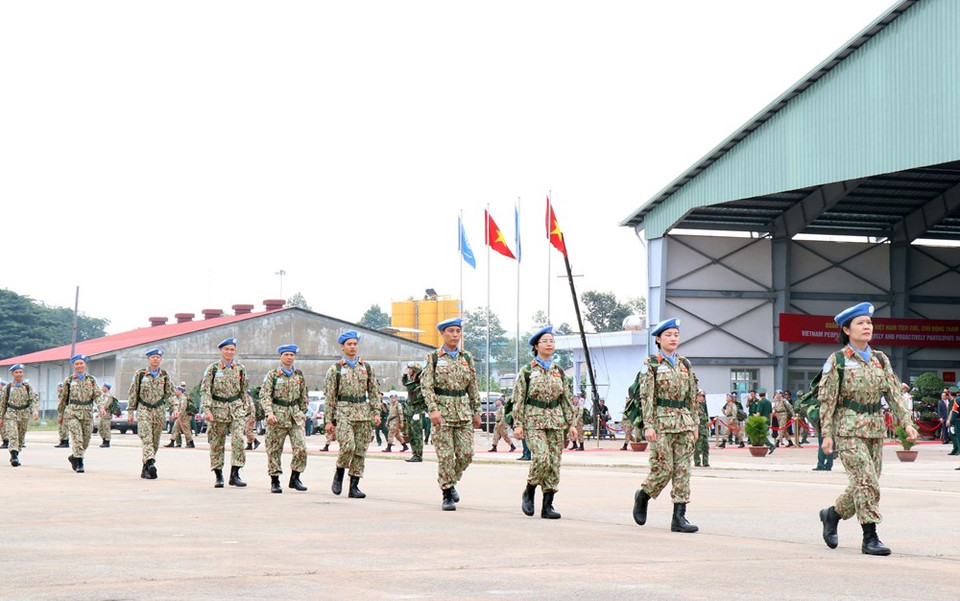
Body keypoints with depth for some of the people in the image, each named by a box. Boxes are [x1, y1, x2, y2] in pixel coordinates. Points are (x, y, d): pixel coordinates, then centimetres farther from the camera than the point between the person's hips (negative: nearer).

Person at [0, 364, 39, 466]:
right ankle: (14, 457, -24)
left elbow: (34, 399, -5)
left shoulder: (27, 386, 4)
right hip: (11, 414, -2)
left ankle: (15, 456, 26)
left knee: (21, 438, 10)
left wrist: (36, 410, -23)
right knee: (13, 435, -17)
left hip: (24, 415, 2)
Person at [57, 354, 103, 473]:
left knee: (86, 440, 7)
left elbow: (97, 395, 4)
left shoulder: (92, 380, 9)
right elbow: (63, 398, 11)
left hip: (87, 413, 3)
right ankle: (79, 463, -12)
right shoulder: (68, 380, 5)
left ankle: (73, 456, 30)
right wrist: (60, 414, 12)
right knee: (77, 438, -14)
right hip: (72, 413, -3)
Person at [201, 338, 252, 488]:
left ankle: (235, 474, -9)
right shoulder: (212, 369, 0)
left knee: (238, 439, -14)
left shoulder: (240, 369, 8)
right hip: (218, 409, -1)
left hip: (237, 409, 1)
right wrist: (207, 410, -14)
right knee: (217, 444, 4)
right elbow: (205, 391, -4)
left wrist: (247, 411, 14)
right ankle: (218, 476, 16)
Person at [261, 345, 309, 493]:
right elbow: (265, 396, -8)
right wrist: (269, 413, -21)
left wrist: (302, 414, 19)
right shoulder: (272, 375, -1)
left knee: (301, 447, -9)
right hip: (277, 416, -3)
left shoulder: (299, 375, 10)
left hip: (295, 416, 3)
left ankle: (295, 478, 5)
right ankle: (275, 481, 12)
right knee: (274, 450, 2)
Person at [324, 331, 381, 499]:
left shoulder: (367, 367, 12)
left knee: (360, 450, 1)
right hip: (343, 412, -3)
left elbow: (374, 392, 13)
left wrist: (376, 413, 1)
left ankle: (354, 486, 6)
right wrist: (329, 420, -1)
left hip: (364, 413, 3)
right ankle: (339, 474, 5)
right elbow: (330, 396, 3)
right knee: (347, 446, -20)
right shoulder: (335, 369, 4)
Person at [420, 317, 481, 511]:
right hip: (442, 411, -4)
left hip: (464, 412, 4)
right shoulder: (434, 358, 0)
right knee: (445, 455, -5)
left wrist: (476, 411, 14)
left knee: (466, 453, -1)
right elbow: (426, 385, -6)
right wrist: (433, 409, -18)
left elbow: (473, 387, 16)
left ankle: (450, 481, 25)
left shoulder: (467, 358, 11)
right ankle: (447, 495, 5)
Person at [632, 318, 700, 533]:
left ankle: (679, 517, 0)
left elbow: (693, 397, 15)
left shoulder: (685, 364, 13)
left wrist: (695, 424, 10)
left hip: (684, 422, 5)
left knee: (683, 469, -1)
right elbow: (647, 397, -7)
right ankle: (642, 496, 21)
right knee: (664, 468, -7)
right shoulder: (651, 364, -2)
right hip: (662, 421, -5)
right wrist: (648, 425, -14)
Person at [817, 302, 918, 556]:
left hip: (875, 428, 6)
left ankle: (832, 514, 32)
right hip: (848, 429, -6)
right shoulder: (836, 361, -5)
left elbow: (893, 393, 8)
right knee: (866, 481, -15)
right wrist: (827, 434, -9)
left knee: (864, 484, 8)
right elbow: (827, 400, -5)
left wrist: (907, 422, -4)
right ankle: (870, 539, -10)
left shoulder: (880, 360, 10)